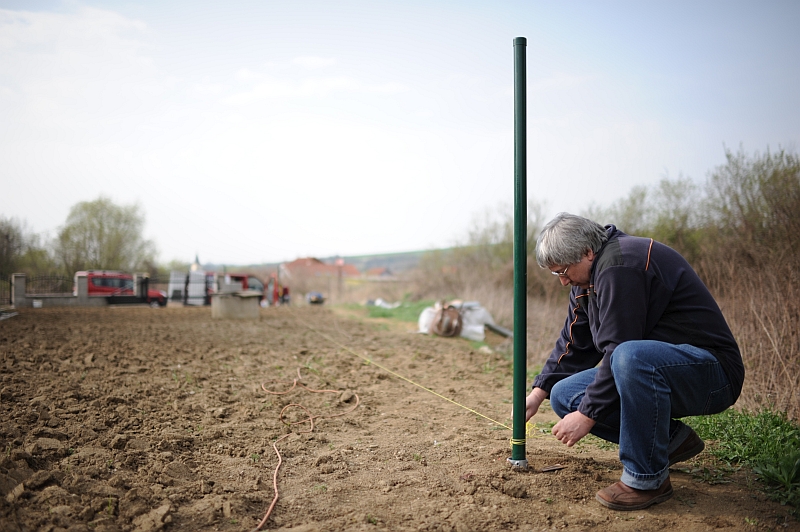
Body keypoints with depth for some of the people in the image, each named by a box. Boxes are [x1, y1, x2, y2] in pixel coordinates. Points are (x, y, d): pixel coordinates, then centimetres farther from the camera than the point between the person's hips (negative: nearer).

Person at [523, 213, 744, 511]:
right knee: (564, 394, -1)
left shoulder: (621, 264, -21)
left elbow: (620, 350, -26)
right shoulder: (588, 279, 10)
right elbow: (574, 344, 17)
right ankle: (671, 439, 10)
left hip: (711, 370, -10)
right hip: (656, 371, 10)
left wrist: (588, 414, -19)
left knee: (630, 357, -40)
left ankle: (648, 479, -20)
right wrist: (538, 393, 10)